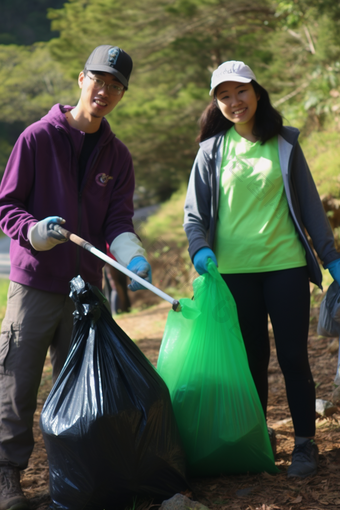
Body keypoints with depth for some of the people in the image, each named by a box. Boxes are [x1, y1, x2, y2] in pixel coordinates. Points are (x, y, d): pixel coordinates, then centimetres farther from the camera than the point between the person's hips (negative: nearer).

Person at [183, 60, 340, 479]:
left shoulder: (283, 144, 6)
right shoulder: (213, 149, 6)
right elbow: (194, 211, 5)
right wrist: (200, 248, -14)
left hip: (286, 264, 0)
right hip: (234, 269, 1)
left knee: (293, 357, 0)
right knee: (251, 360, 7)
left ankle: (305, 443, 12)